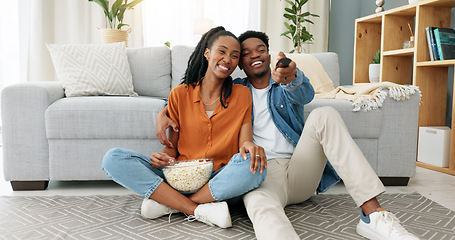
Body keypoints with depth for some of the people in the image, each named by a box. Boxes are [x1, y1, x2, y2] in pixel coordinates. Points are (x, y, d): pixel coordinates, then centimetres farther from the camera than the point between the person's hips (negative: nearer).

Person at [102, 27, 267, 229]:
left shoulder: (242, 94, 6)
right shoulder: (179, 94, 7)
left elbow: (245, 141, 0)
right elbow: (173, 146, 9)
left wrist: (249, 146, -25)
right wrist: (163, 157, -15)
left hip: (219, 181, -1)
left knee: (253, 165, -34)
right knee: (113, 159, -18)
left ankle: (168, 203, -20)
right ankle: (199, 211, -24)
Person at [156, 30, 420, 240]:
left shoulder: (289, 80, 17)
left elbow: (305, 94, -8)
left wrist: (291, 78, -35)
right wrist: (164, 112, -3)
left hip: (299, 171, 2)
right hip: (262, 171, -1)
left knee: (324, 115, -25)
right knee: (260, 206, -38)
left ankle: (373, 215, -32)